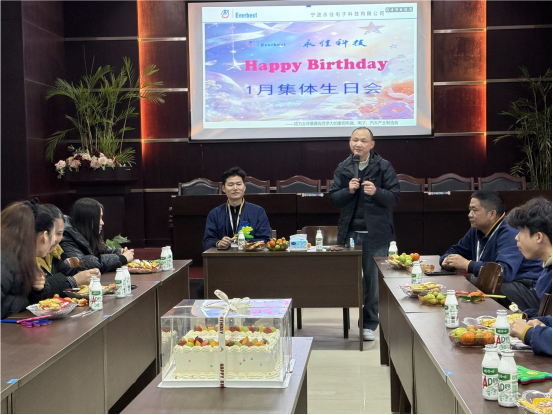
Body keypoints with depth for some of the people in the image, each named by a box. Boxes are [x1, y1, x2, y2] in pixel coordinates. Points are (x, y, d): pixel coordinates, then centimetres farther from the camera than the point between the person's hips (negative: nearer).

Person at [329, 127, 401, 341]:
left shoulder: (383, 166, 0)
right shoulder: (343, 168, 9)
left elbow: (394, 197, -4)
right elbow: (333, 198, 6)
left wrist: (376, 192, -22)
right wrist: (349, 190, -12)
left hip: (375, 233, -3)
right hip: (350, 232, 3)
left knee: (373, 280, 2)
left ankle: (369, 325, 15)